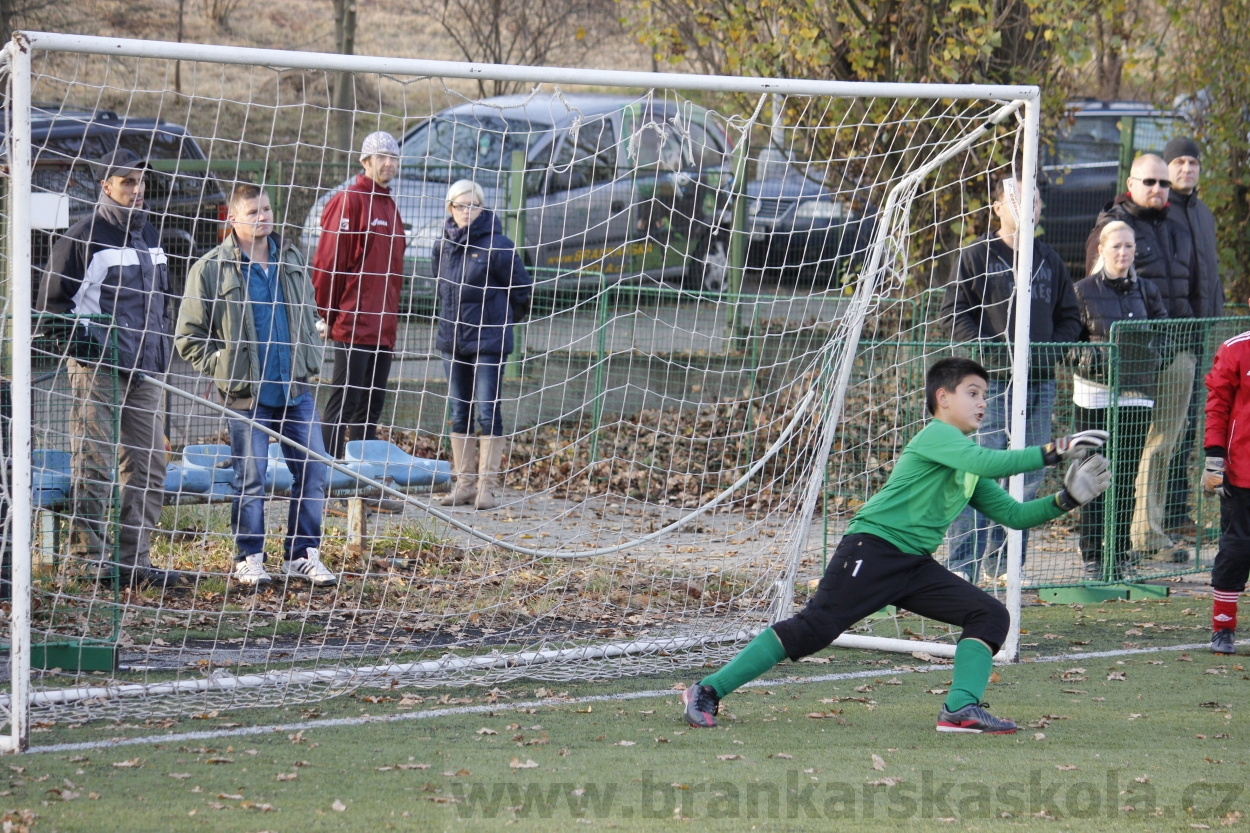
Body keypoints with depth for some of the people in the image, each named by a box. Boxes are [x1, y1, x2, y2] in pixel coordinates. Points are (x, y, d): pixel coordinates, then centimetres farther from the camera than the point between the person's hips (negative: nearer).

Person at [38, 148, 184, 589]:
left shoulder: (149, 235, 16)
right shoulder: (84, 237, -7)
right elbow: (52, 302, -4)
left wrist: (160, 350, 18)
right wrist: (83, 342, -13)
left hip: (145, 371, 7)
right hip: (97, 369, -7)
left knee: (148, 468, 7)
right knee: (95, 465, -8)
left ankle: (134, 560, 12)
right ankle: (90, 560, -6)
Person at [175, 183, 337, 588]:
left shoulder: (291, 260, 11)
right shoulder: (211, 270, -5)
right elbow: (189, 338, -1)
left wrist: (310, 358, 13)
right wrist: (225, 369, -7)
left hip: (297, 390, 5)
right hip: (248, 396, -4)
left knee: (313, 471, 3)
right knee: (250, 478, -2)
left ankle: (302, 555, 13)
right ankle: (249, 560, 10)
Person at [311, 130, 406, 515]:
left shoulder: (389, 206, 18)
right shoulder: (349, 201, -9)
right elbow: (328, 260, -13)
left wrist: (391, 316, 17)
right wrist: (328, 313, -12)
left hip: (383, 326, 9)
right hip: (353, 323, -9)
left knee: (371, 409, 11)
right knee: (343, 404, -7)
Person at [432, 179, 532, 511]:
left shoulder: (497, 246, -11)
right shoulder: (443, 247, 6)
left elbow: (521, 288, -3)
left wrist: (500, 320, 8)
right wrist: (454, 319, 14)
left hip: (488, 343, -6)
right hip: (452, 340, 6)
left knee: (487, 413, -6)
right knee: (459, 415, 9)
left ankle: (487, 486, -2)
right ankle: (464, 483, 15)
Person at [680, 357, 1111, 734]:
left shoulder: (969, 470, 19)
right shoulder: (935, 436, -8)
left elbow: (1013, 514, 20)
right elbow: (989, 462, -25)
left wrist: (1065, 500, 7)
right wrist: (1053, 451, -23)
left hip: (914, 565, 9)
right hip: (872, 550, -9)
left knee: (990, 615, -3)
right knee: (812, 629, -17)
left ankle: (961, 709, -13)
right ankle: (708, 691, -12)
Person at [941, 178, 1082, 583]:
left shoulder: (1050, 261, 14)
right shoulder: (976, 257, 1)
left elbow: (1069, 317, 18)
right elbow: (955, 313, -2)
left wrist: (1052, 348, -2)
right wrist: (987, 349, -15)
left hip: (1039, 381, 5)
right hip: (990, 381, -5)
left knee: (1029, 475, 8)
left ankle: (1006, 563, 17)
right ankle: (961, 564, -9)